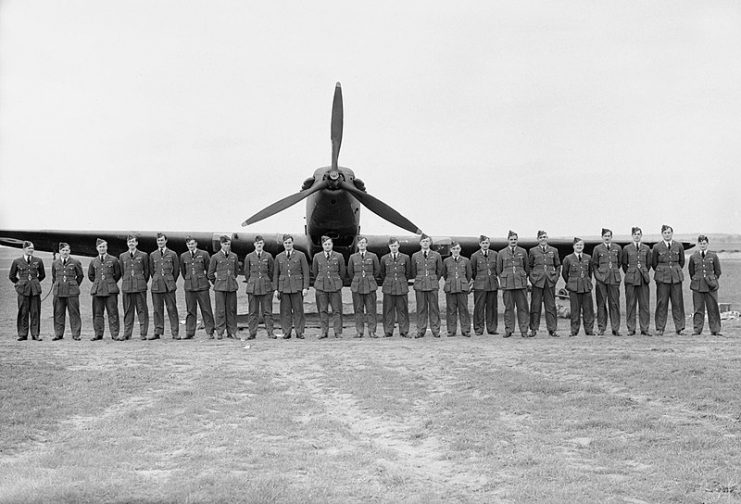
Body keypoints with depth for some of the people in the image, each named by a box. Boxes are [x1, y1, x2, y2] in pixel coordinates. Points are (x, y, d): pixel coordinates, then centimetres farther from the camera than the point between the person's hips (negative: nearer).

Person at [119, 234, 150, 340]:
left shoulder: (143, 255, 5)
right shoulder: (122, 256, 12)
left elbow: (147, 271, 9)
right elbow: (121, 272, 19)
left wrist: (143, 283, 8)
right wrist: (126, 282, 14)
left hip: (140, 287, -2)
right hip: (126, 287, 2)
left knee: (142, 310, -3)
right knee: (128, 311, 4)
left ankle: (143, 334, -1)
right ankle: (127, 334, 6)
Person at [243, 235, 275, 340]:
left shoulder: (268, 256, 5)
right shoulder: (249, 257, 5)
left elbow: (271, 272, 13)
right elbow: (246, 272, 13)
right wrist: (250, 282, 12)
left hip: (266, 287, 0)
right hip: (253, 287, 0)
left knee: (267, 311, 0)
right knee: (253, 312, 1)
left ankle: (270, 332, 2)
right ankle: (252, 333, 4)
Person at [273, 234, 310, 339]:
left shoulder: (301, 255, 4)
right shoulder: (279, 257, 11)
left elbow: (306, 272, 1)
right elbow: (275, 274, 12)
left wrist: (305, 287, -7)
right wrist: (276, 289, 4)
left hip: (297, 287, -2)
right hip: (284, 286, 2)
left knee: (298, 310, -2)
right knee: (285, 311, 0)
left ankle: (299, 332, 3)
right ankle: (286, 333, 4)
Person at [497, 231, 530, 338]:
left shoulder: (523, 252, 9)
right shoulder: (501, 253, 7)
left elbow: (527, 267, 16)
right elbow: (499, 269, 15)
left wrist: (523, 277, 13)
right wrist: (502, 280, 10)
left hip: (521, 283, 0)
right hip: (507, 283, 0)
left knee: (523, 307, -2)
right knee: (508, 307, 0)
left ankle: (524, 330, 0)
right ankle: (508, 330, 5)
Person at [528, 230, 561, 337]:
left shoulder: (554, 250, 10)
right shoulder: (533, 251, 7)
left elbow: (558, 266, 16)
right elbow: (529, 266, 12)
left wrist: (556, 277, 4)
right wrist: (532, 278, 1)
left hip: (550, 281, 1)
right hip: (537, 281, -1)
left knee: (551, 305, 1)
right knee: (535, 305, 0)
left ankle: (552, 329, 5)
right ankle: (534, 329, 6)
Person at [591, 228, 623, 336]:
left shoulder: (617, 248, 8)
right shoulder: (597, 249, 5)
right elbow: (594, 264, 10)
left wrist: (614, 271, 11)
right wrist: (597, 275, -1)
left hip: (614, 279, 1)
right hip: (601, 279, -1)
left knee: (614, 303, 0)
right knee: (601, 304, 1)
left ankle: (615, 329, 4)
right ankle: (601, 328, 7)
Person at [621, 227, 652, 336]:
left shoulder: (646, 248, 8)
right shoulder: (627, 249, 4)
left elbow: (649, 264, 16)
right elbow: (624, 264, 11)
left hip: (643, 278, 1)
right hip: (630, 278, -1)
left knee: (644, 304, 0)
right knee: (630, 304, -1)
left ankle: (644, 329, 5)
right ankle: (631, 329, 5)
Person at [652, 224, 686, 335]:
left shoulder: (679, 246, 7)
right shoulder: (657, 247, 2)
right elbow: (654, 263, 11)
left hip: (676, 276, 2)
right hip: (662, 277, -1)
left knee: (677, 302, 0)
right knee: (662, 302, -3)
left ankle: (679, 327, 5)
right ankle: (660, 328, 1)